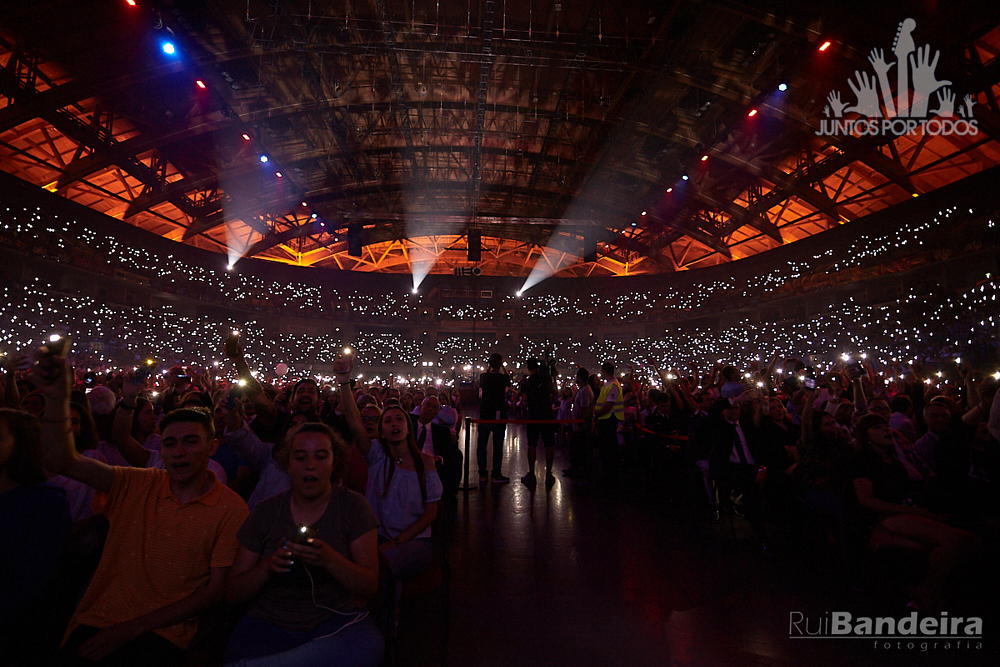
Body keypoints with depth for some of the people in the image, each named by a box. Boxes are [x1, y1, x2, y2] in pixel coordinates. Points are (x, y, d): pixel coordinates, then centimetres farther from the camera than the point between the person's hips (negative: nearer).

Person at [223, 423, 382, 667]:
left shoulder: (352, 506, -4)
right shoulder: (266, 511, 2)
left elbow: (370, 585, -7)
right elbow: (232, 594, 4)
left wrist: (329, 560, -24)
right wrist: (267, 566, -17)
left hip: (336, 621, 1)